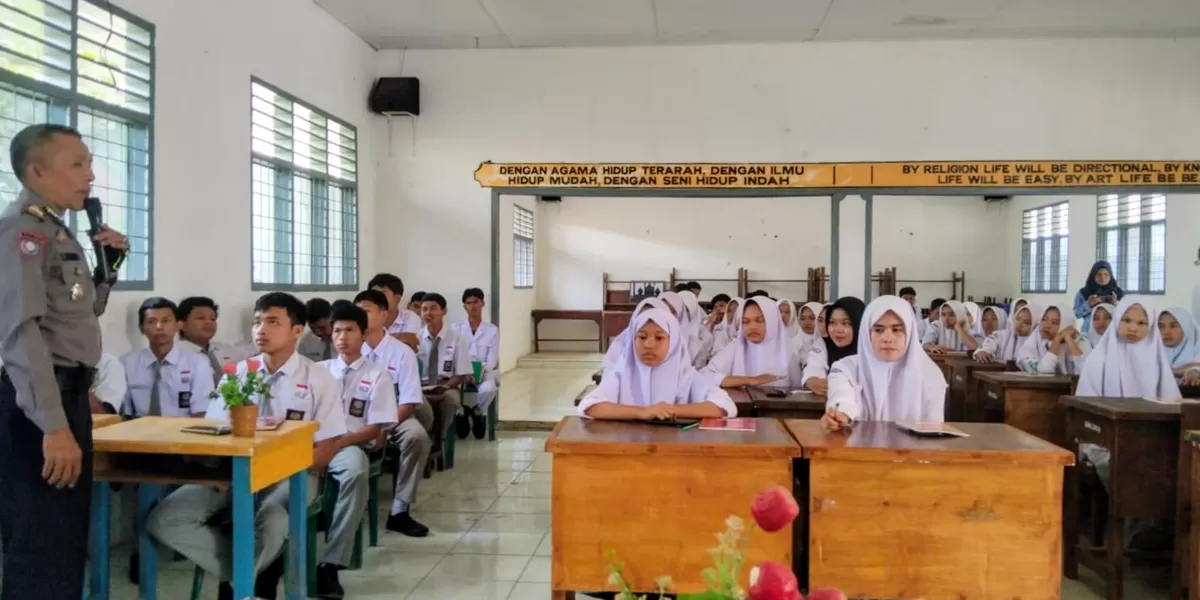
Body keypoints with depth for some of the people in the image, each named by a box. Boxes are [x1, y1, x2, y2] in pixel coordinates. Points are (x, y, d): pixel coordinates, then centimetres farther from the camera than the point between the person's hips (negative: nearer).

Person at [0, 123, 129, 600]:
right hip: (40, 402, -10)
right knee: (43, 544, -4)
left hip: (70, 394, 10)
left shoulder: (57, 230, 17)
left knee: (66, 539, 19)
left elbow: (84, 311, 28)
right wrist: (52, 425, -27)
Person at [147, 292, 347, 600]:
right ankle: (259, 571, -8)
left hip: (290, 475, -4)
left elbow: (325, 451, -4)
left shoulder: (318, 380, -1)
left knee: (271, 523, -36)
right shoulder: (237, 374, 10)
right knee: (163, 519, -17)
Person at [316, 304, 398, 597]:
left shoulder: (378, 376, 7)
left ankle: (330, 564, -35)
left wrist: (339, 443, -15)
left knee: (356, 470, -39)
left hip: (351, 445, -2)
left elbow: (375, 429, 1)